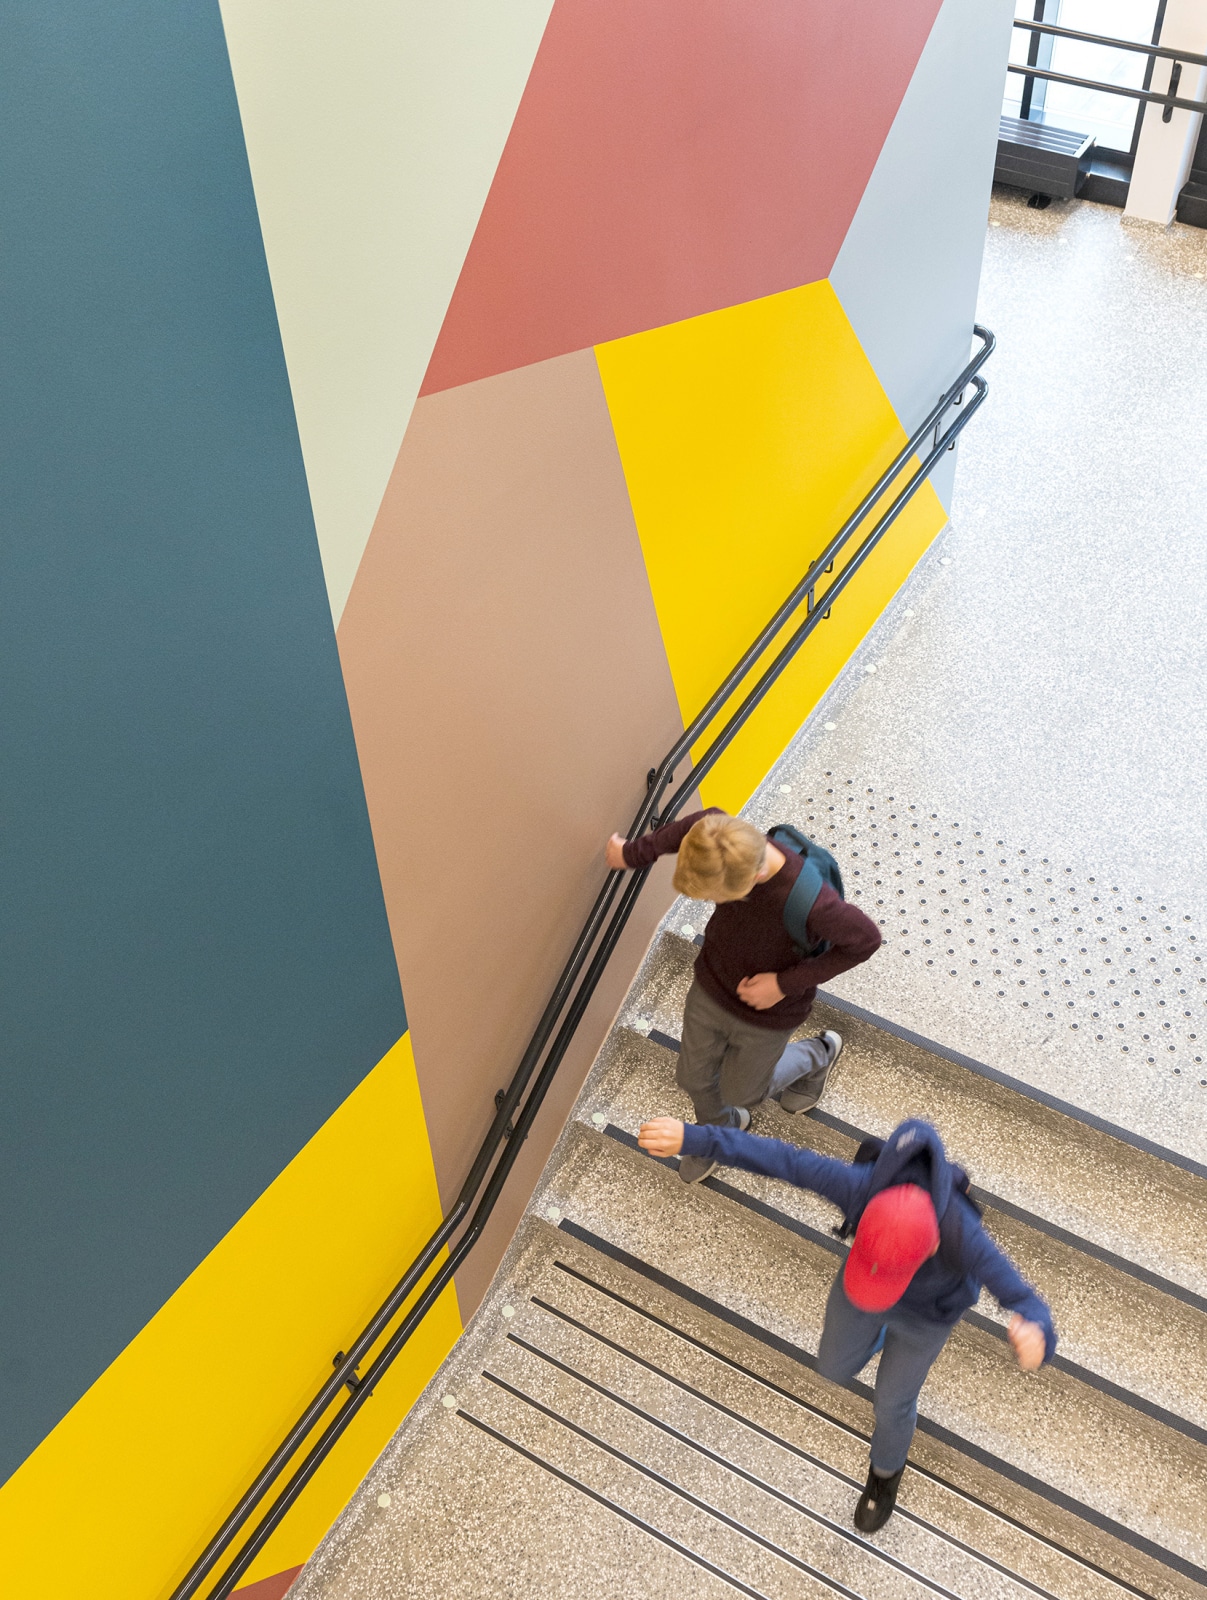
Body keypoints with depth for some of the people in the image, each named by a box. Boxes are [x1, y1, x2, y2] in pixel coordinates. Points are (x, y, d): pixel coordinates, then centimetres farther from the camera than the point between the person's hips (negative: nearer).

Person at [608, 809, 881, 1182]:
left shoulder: (809, 903, -43)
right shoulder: (724, 848, -30)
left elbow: (866, 939, -25)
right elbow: (694, 823, -5)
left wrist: (787, 982, -24)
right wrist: (632, 852, 0)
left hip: (766, 1016, -4)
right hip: (709, 992, 4)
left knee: (740, 1091, 22)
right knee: (693, 1077, 24)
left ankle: (816, 1055, 49)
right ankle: (719, 1128, 58)